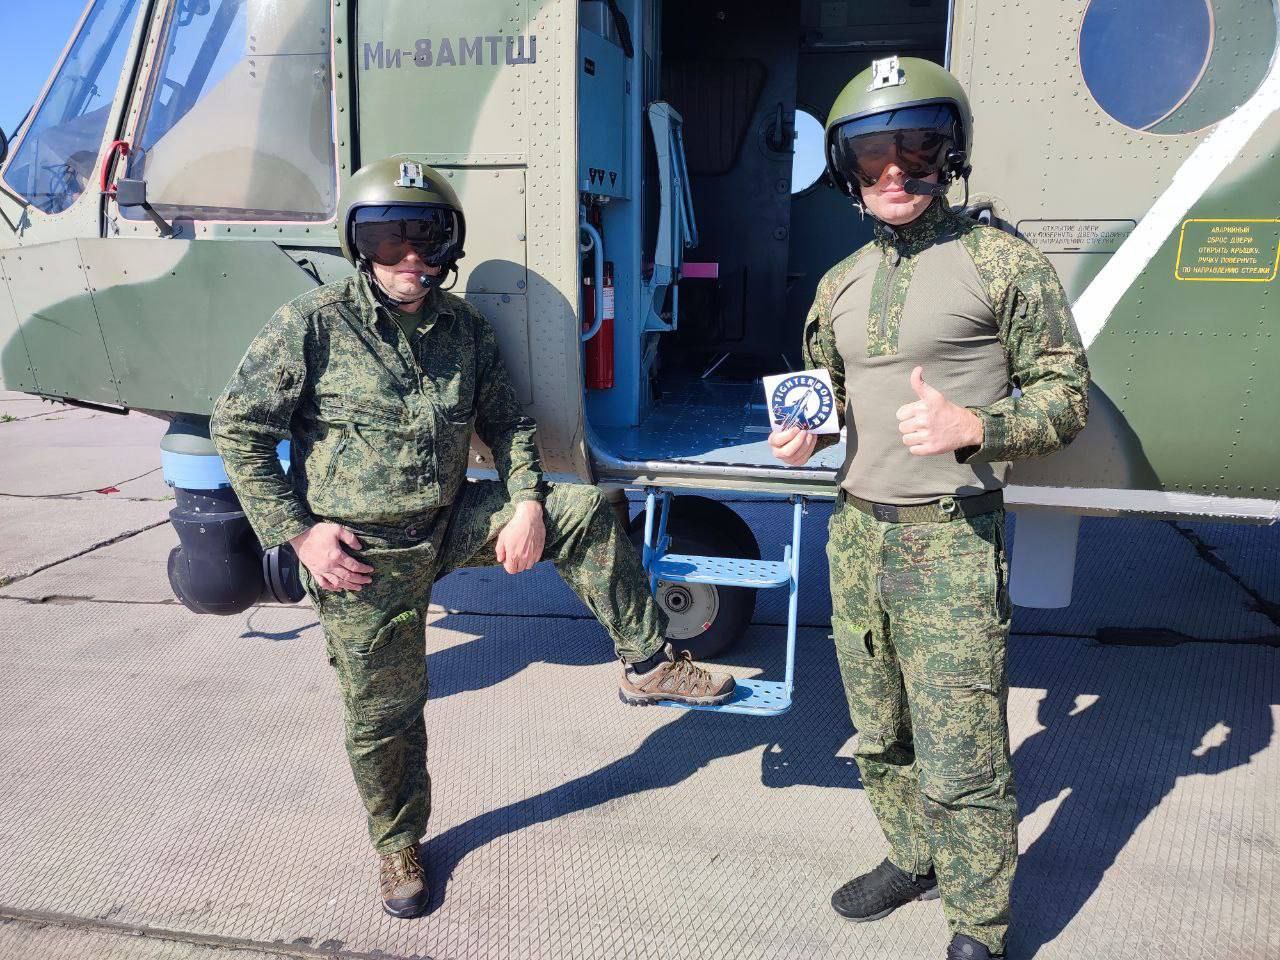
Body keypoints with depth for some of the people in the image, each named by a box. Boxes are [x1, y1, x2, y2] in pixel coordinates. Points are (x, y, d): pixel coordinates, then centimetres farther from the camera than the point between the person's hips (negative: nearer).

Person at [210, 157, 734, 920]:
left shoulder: (465, 328, 1)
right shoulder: (313, 326, -11)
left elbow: (508, 421, 9)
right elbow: (239, 429, -8)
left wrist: (527, 504, -7)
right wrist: (299, 532, -15)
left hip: (452, 522, 4)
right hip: (361, 557, -3)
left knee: (585, 510, -10)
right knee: (384, 712, 8)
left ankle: (648, 663, 2)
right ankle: (398, 847, 35)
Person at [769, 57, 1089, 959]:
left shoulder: (1003, 263, -6)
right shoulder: (841, 284, 12)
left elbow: (1065, 396, -6)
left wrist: (973, 427, -24)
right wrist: (803, 435, 1)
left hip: (951, 544, -6)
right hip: (856, 537, 6)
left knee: (960, 765, 0)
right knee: (881, 739, 20)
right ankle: (913, 859, 43)